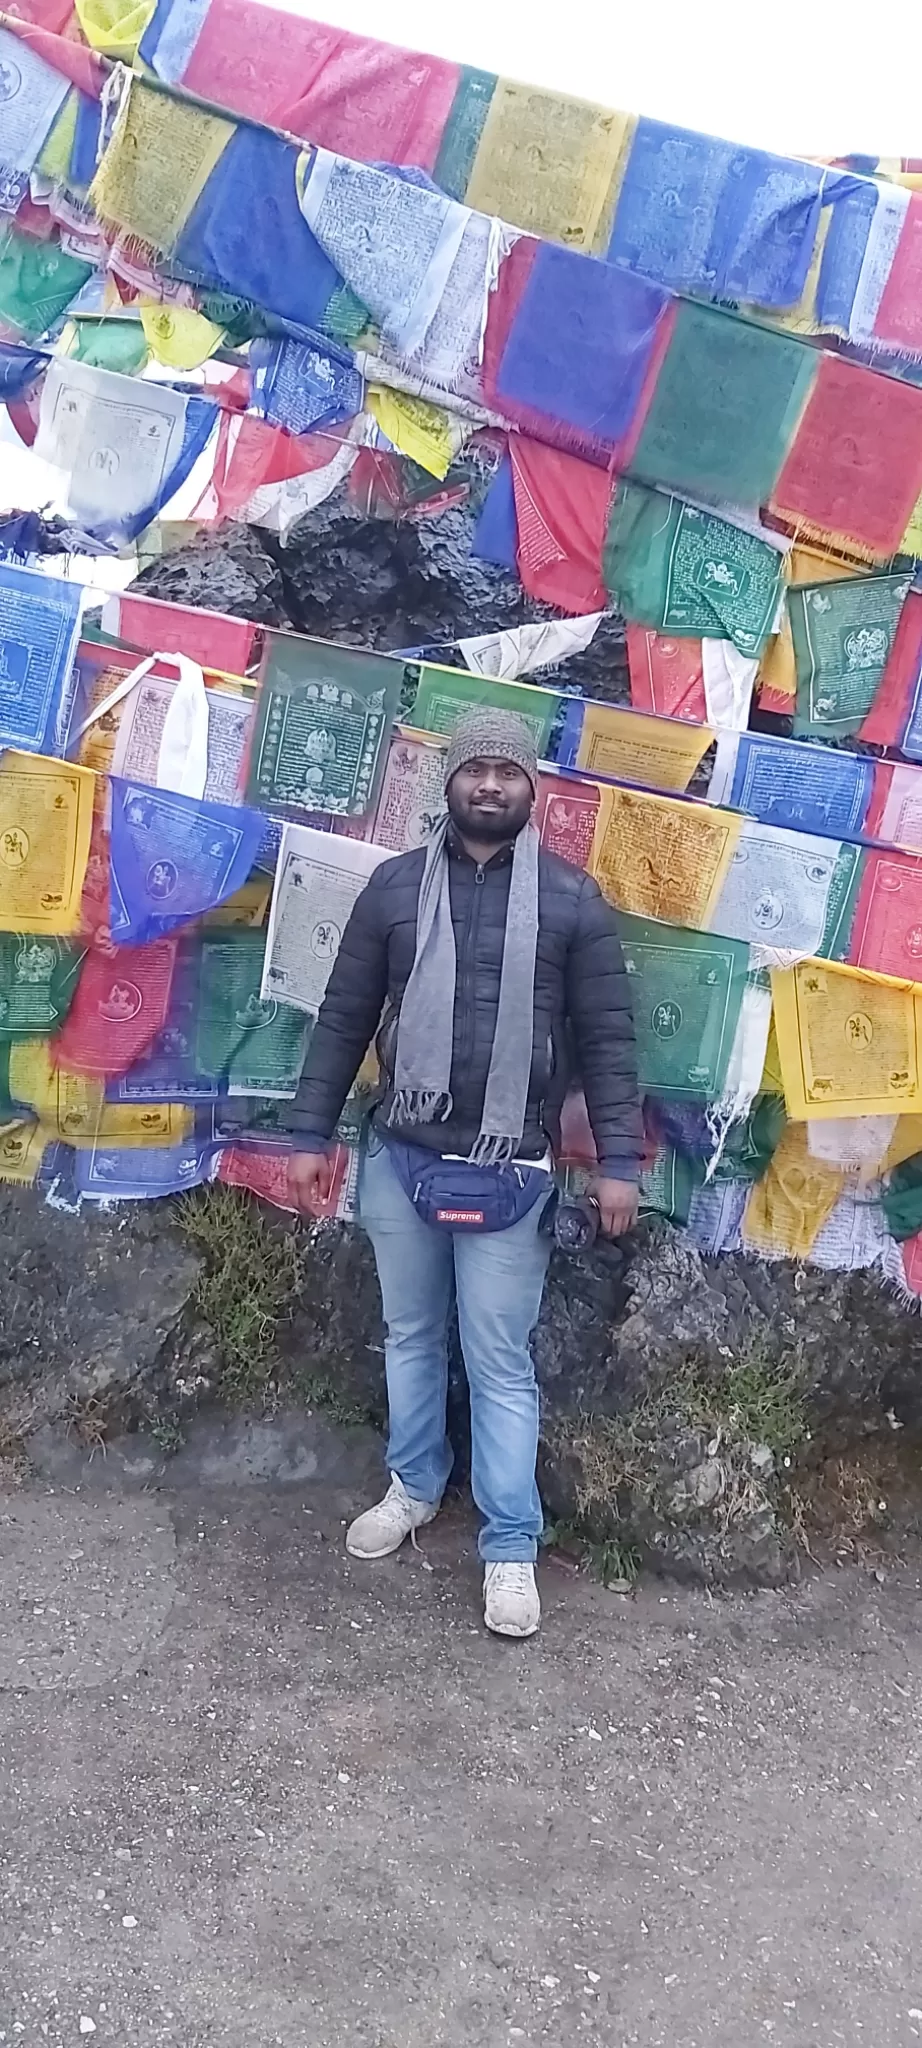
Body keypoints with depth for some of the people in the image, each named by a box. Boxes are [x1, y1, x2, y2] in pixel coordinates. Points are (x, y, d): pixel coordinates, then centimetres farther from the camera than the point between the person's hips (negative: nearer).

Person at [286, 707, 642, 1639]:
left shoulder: (571, 898, -2)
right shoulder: (395, 884, 3)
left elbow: (606, 1036, -1)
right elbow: (344, 1018, 6)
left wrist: (617, 1161, -4)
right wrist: (311, 1133, 5)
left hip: (507, 1176, -2)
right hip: (400, 1160, 3)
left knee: (500, 1363, 3)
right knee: (410, 1337, 18)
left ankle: (510, 1548, 17)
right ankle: (414, 1487, 38)